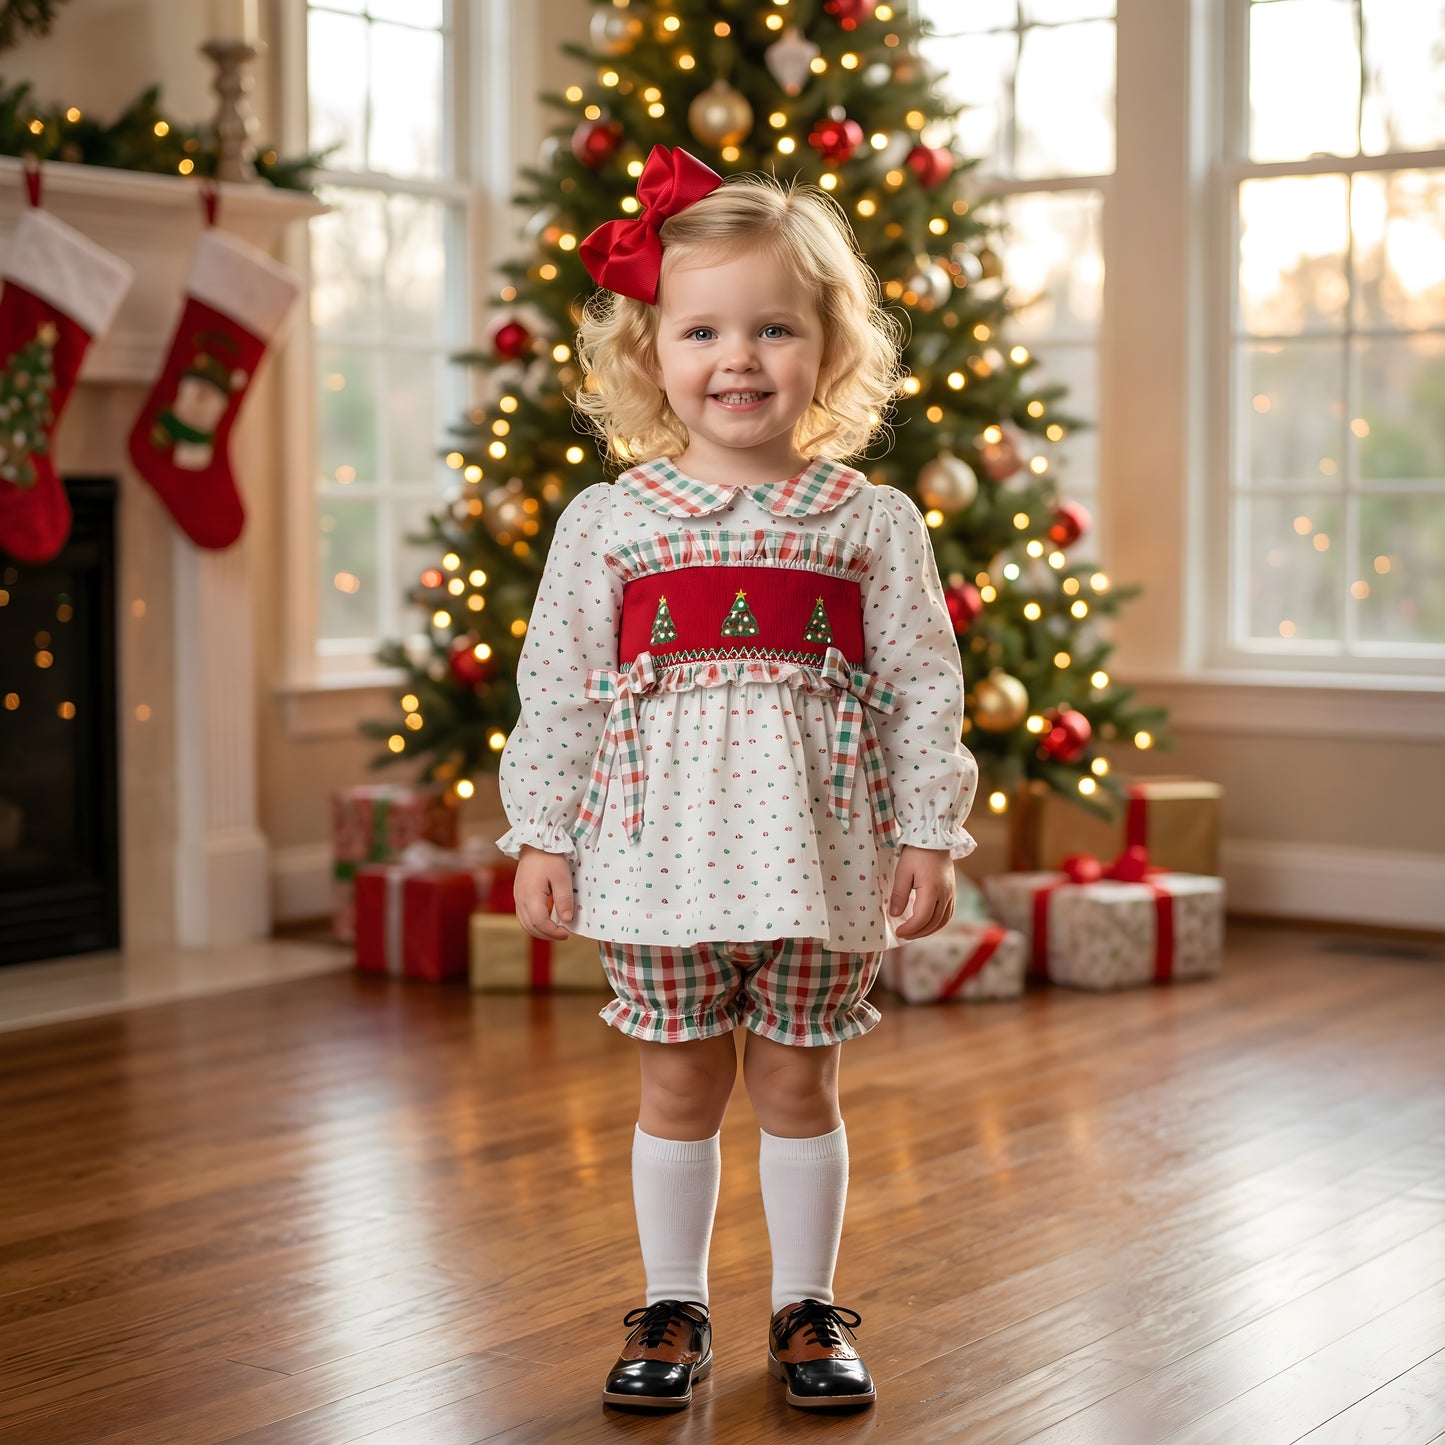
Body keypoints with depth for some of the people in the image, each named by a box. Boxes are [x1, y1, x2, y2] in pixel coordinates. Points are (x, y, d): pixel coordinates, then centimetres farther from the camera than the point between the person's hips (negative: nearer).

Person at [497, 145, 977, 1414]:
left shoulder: (875, 523, 1)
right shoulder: (605, 521, 1)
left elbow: (924, 689, 2)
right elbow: (557, 691, 4)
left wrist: (928, 837, -1)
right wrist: (543, 835, 2)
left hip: (815, 849, 0)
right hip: (662, 839, 0)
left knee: (799, 1082, 10)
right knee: (679, 1084, 10)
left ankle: (807, 1307, 26)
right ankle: (674, 1308, 25)